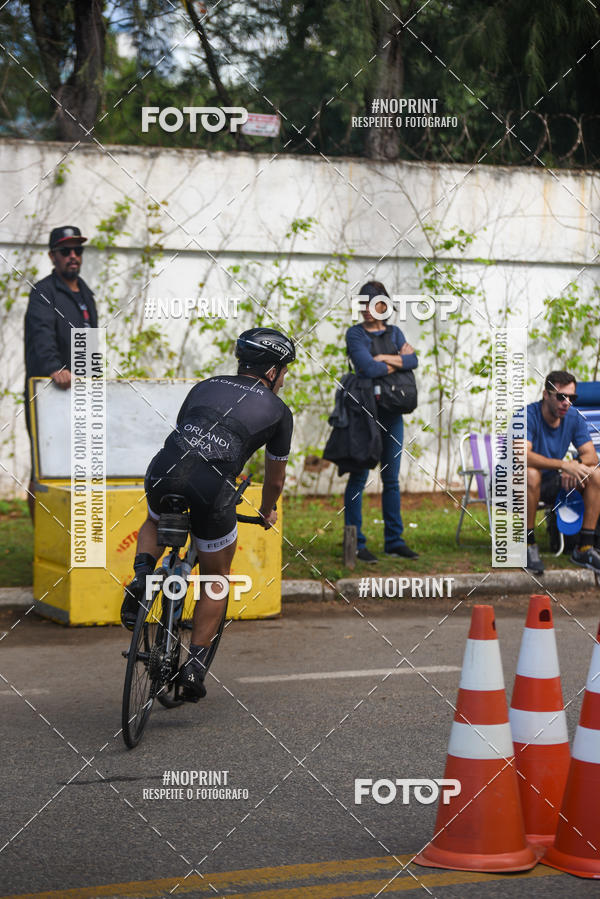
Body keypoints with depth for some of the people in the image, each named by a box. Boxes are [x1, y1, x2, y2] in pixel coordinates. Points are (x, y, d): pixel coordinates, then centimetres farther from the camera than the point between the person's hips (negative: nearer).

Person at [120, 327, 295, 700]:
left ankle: (143, 574, 8)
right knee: (217, 576, 21)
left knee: (156, 525, 38)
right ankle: (195, 664, 14)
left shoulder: (206, 386, 27)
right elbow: (275, 478, 30)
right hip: (213, 487, -3)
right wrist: (267, 512, 51)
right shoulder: (278, 410, 19)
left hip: (166, 470, 3)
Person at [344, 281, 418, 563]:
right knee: (359, 477, -4)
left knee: (391, 478, 8)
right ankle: (355, 543, -2)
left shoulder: (394, 332, 13)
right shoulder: (355, 333, -2)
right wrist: (398, 362, -5)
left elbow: (413, 360, -3)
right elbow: (367, 367, -17)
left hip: (392, 411, 5)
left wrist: (384, 358, -14)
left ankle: (394, 540, 14)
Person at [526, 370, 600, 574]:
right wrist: (564, 465, -44)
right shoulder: (528, 416, -20)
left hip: (551, 484, 6)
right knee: (531, 473, -39)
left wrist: (576, 465, -30)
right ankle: (528, 546, -27)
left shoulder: (574, 418, -2)